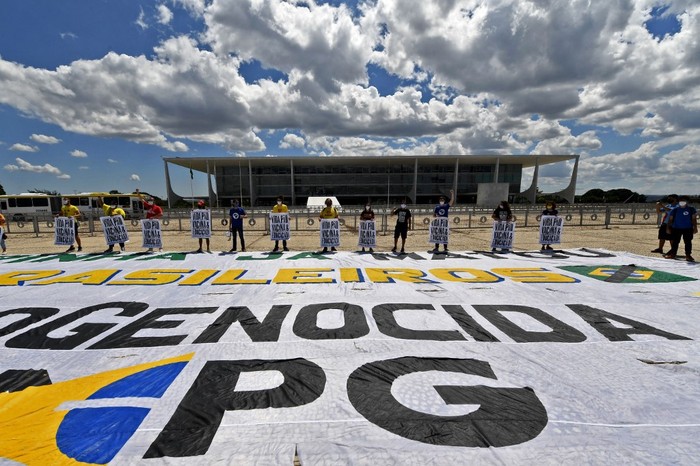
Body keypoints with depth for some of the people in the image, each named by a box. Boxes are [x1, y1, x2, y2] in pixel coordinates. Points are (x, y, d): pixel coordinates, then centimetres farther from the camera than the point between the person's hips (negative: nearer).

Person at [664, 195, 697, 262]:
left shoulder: (691, 209, 1)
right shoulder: (675, 210, 3)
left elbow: (694, 219, 2)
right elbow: (670, 220, 6)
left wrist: (695, 228, -3)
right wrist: (668, 228, 2)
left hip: (688, 229, -1)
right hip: (676, 228, 1)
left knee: (688, 242, 3)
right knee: (675, 242, 7)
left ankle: (688, 255, 9)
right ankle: (673, 254, 16)